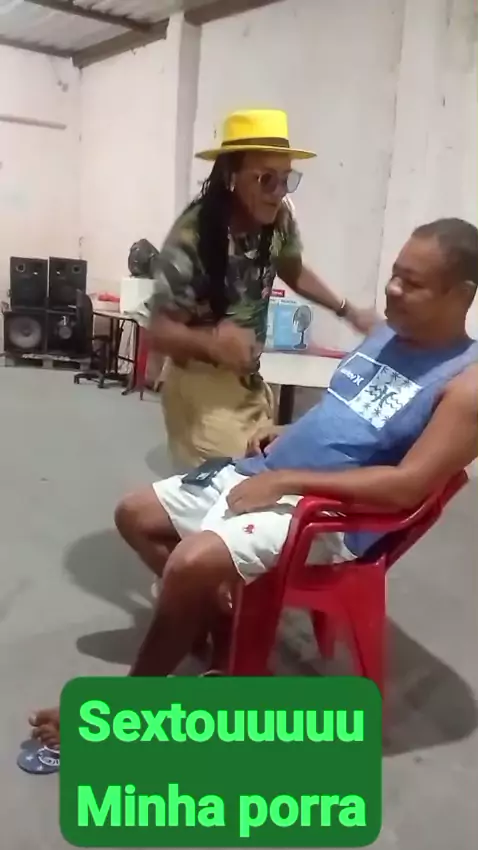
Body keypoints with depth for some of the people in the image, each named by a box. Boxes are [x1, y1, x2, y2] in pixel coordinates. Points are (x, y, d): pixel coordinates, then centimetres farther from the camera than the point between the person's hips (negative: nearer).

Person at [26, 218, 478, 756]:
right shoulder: (387, 333, 12)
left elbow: (409, 485, -22)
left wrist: (288, 480, -22)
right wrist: (282, 433, 6)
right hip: (261, 472, 9)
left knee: (194, 561, -30)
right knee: (134, 514, 7)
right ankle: (215, 615, 18)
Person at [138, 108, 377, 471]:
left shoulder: (280, 219, -10)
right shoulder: (192, 235, -27)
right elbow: (160, 329, -22)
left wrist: (349, 311, 5)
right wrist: (211, 342, -41)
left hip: (250, 379, 7)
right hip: (202, 385, -6)